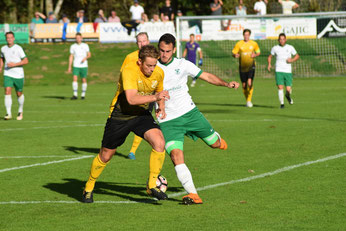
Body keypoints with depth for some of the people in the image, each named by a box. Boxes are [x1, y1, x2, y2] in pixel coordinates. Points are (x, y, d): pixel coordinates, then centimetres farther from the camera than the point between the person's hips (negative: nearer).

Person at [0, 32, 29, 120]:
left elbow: (26, 61, -9)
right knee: (7, 92, -15)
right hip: (7, 75, 2)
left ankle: (20, 111, 33)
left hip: (18, 75, -2)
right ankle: (8, 113, -16)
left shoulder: (18, 48, -8)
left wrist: (14, 64, -19)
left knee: (19, 94, 10)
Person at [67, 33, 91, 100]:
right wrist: (69, 67, 2)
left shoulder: (85, 45, 3)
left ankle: (83, 95, 16)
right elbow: (71, 57, 7)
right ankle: (75, 95, -15)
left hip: (84, 66, 0)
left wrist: (85, 58, -18)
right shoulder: (73, 46, 4)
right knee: (75, 79, -15)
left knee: (84, 80, 4)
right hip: (76, 66, 0)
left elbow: (89, 55, 5)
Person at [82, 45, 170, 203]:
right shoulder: (129, 71, -27)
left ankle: (152, 185, -7)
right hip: (120, 115, -4)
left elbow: (159, 92, 15)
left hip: (142, 114, 4)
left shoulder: (159, 73, -7)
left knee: (159, 143, -21)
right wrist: (154, 97, -48)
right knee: (106, 155, 7)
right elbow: (131, 99, -39)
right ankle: (88, 188, 31)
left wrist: (161, 107, -4)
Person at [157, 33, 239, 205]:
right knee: (176, 156, -22)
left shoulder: (182, 64, 0)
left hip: (189, 112, 2)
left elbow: (206, 76, 5)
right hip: (168, 120, -2)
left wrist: (226, 84, -8)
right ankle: (193, 195, -22)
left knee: (215, 144, 11)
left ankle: (217, 139, 51)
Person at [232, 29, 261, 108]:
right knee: (244, 85, 4)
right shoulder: (239, 44, 2)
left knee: (250, 82, -20)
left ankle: (249, 100, -10)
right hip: (242, 67, 1)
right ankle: (247, 100, 24)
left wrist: (255, 55, -7)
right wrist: (235, 55, -22)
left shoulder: (254, 44, 4)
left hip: (251, 66, -1)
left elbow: (258, 52, 16)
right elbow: (233, 53, 3)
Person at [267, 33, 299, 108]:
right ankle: (281, 103, 2)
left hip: (288, 71, 0)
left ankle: (288, 96, 32)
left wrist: (292, 60, -6)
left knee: (288, 89, -3)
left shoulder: (290, 48, 3)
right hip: (279, 71, 0)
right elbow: (270, 57, 17)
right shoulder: (275, 48, 4)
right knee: (280, 87, -13)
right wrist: (269, 64, -1)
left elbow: (297, 56, 14)